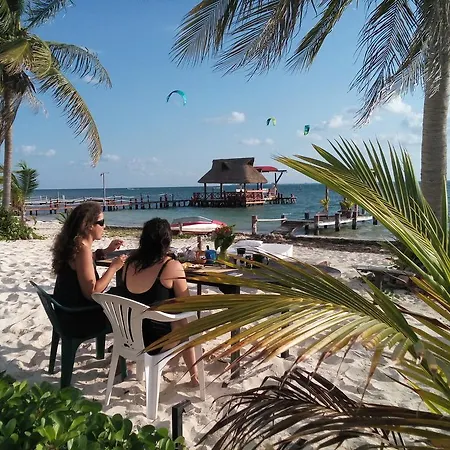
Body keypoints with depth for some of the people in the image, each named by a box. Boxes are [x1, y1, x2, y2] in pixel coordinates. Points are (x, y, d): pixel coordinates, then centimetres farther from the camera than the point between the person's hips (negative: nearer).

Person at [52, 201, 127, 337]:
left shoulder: (73, 243, 1)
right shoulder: (82, 248, -26)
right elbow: (91, 292, -29)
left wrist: (106, 251, 12)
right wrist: (113, 267, -19)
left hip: (68, 312, 9)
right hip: (77, 319, -9)